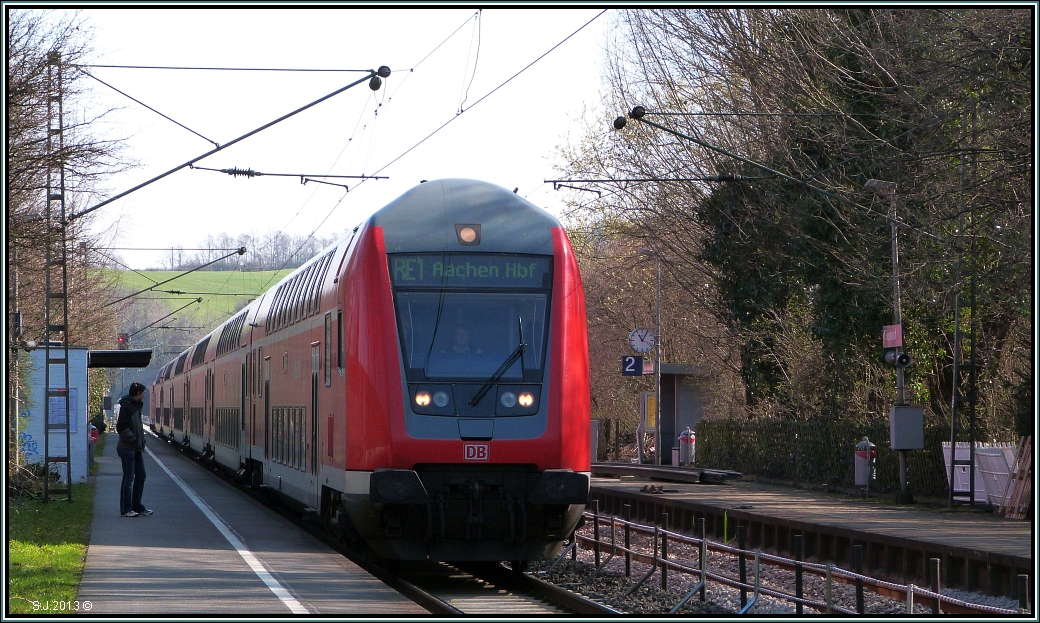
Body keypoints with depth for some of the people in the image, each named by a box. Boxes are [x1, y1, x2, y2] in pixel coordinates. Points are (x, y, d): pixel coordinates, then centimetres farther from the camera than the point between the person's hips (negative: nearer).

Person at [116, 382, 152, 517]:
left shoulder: (136, 406, 15)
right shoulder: (126, 406, -14)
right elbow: (121, 428, -19)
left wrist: (141, 441, 10)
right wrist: (134, 439, -19)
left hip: (137, 448, 10)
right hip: (127, 448, -10)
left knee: (140, 476, 12)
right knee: (128, 478, -4)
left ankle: (137, 507, 19)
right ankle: (126, 510, 1)